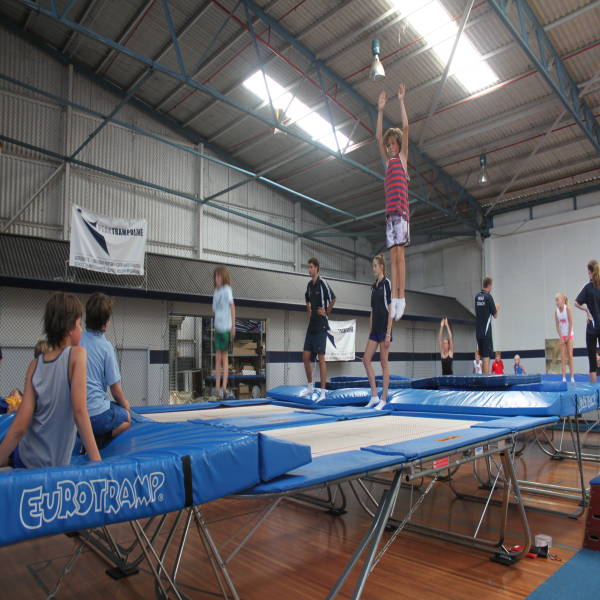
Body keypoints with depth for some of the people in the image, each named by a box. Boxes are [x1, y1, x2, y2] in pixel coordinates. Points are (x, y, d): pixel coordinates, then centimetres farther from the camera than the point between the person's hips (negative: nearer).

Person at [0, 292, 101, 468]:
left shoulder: (35, 365, -4)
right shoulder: (77, 354, -15)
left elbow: (20, 426, -8)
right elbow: (79, 411, -21)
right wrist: (97, 460, -21)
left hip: (24, 458, 5)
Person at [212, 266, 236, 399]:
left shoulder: (227, 290, -7)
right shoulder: (216, 292, 13)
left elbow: (232, 306, -11)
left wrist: (233, 326, -14)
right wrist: (216, 326, 11)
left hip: (225, 328, -6)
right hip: (217, 328, 6)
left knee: (225, 356, -2)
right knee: (217, 357, 6)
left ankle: (224, 387, 3)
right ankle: (217, 388, 10)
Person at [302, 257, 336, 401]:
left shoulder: (323, 284, -11)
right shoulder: (309, 285, 12)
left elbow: (333, 300, -10)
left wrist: (326, 313, -4)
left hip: (321, 326, -7)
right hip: (311, 325, 7)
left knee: (321, 358, -5)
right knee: (306, 356, 8)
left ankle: (323, 392, 1)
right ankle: (310, 387, 23)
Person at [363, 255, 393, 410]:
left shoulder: (387, 284, -9)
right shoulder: (373, 286, 14)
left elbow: (390, 310, -13)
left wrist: (388, 333, -17)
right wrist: (369, 332, 14)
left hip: (384, 327, -8)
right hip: (375, 328, 8)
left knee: (384, 362, -1)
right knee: (366, 359, 2)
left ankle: (383, 399, 7)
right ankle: (374, 396, 8)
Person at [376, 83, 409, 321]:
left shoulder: (402, 157, 9)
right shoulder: (388, 161, 22)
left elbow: (405, 127, 2)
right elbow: (378, 137, 20)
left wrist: (401, 101, 6)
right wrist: (380, 110, 20)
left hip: (401, 210, -5)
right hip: (389, 212, 5)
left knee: (399, 254, -11)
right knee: (393, 256, 0)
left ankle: (401, 297, -12)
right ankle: (394, 298, -3)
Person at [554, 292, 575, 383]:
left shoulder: (567, 308, -12)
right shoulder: (556, 311, -1)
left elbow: (571, 323, -12)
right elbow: (557, 325, 0)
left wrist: (568, 336, -12)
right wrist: (561, 337, -7)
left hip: (569, 335, -3)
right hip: (562, 336, 4)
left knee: (570, 355, -2)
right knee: (563, 357, 0)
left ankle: (572, 377, 2)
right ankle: (564, 377, 0)